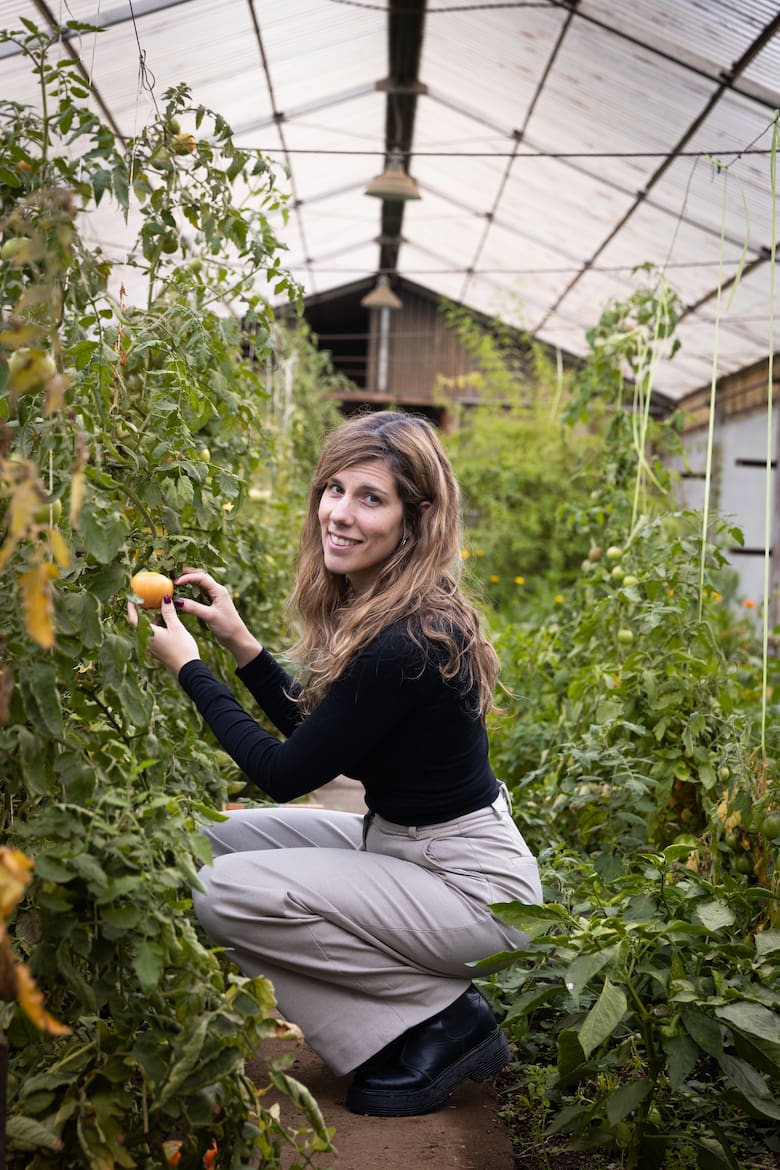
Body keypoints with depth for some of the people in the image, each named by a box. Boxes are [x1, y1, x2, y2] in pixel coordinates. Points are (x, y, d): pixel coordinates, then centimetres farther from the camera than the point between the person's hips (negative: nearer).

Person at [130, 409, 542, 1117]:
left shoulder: (407, 644, -27)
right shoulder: (376, 608, 1)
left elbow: (284, 775, -18)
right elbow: (313, 728, 14)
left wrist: (187, 667, -10)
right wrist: (240, 642, 5)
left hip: (473, 893, -10)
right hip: (399, 844, 10)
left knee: (223, 894, -18)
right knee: (219, 840, 7)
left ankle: (441, 1023, -4)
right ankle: (418, 998, 10)